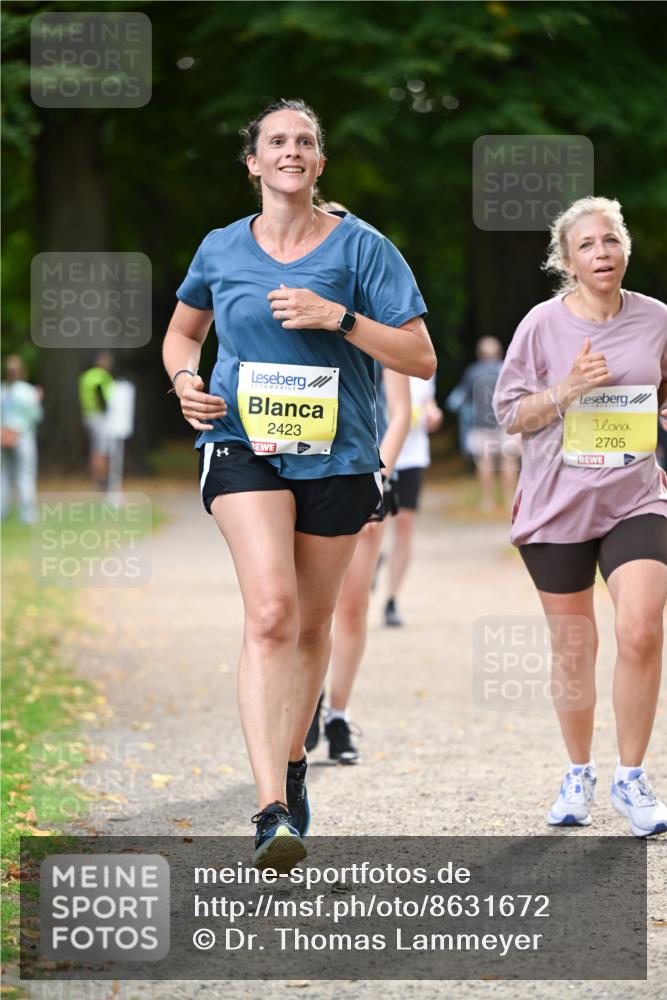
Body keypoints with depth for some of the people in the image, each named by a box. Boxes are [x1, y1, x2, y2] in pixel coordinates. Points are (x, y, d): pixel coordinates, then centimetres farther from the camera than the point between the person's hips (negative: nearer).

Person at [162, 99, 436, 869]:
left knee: (311, 622, 12)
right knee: (269, 610, -20)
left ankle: (292, 762, 39)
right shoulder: (222, 249, 5)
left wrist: (337, 317, -17)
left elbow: (421, 357, -5)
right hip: (242, 448, -1)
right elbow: (183, 330, 24)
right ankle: (272, 811, -28)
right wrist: (183, 379, 2)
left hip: (337, 456, 1)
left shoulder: (359, 247, -2)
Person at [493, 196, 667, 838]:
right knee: (572, 646, 8)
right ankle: (578, 777, 26)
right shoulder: (543, 324, -4)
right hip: (557, 503, 0)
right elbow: (510, 413, -1)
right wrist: (567, 390, -17)